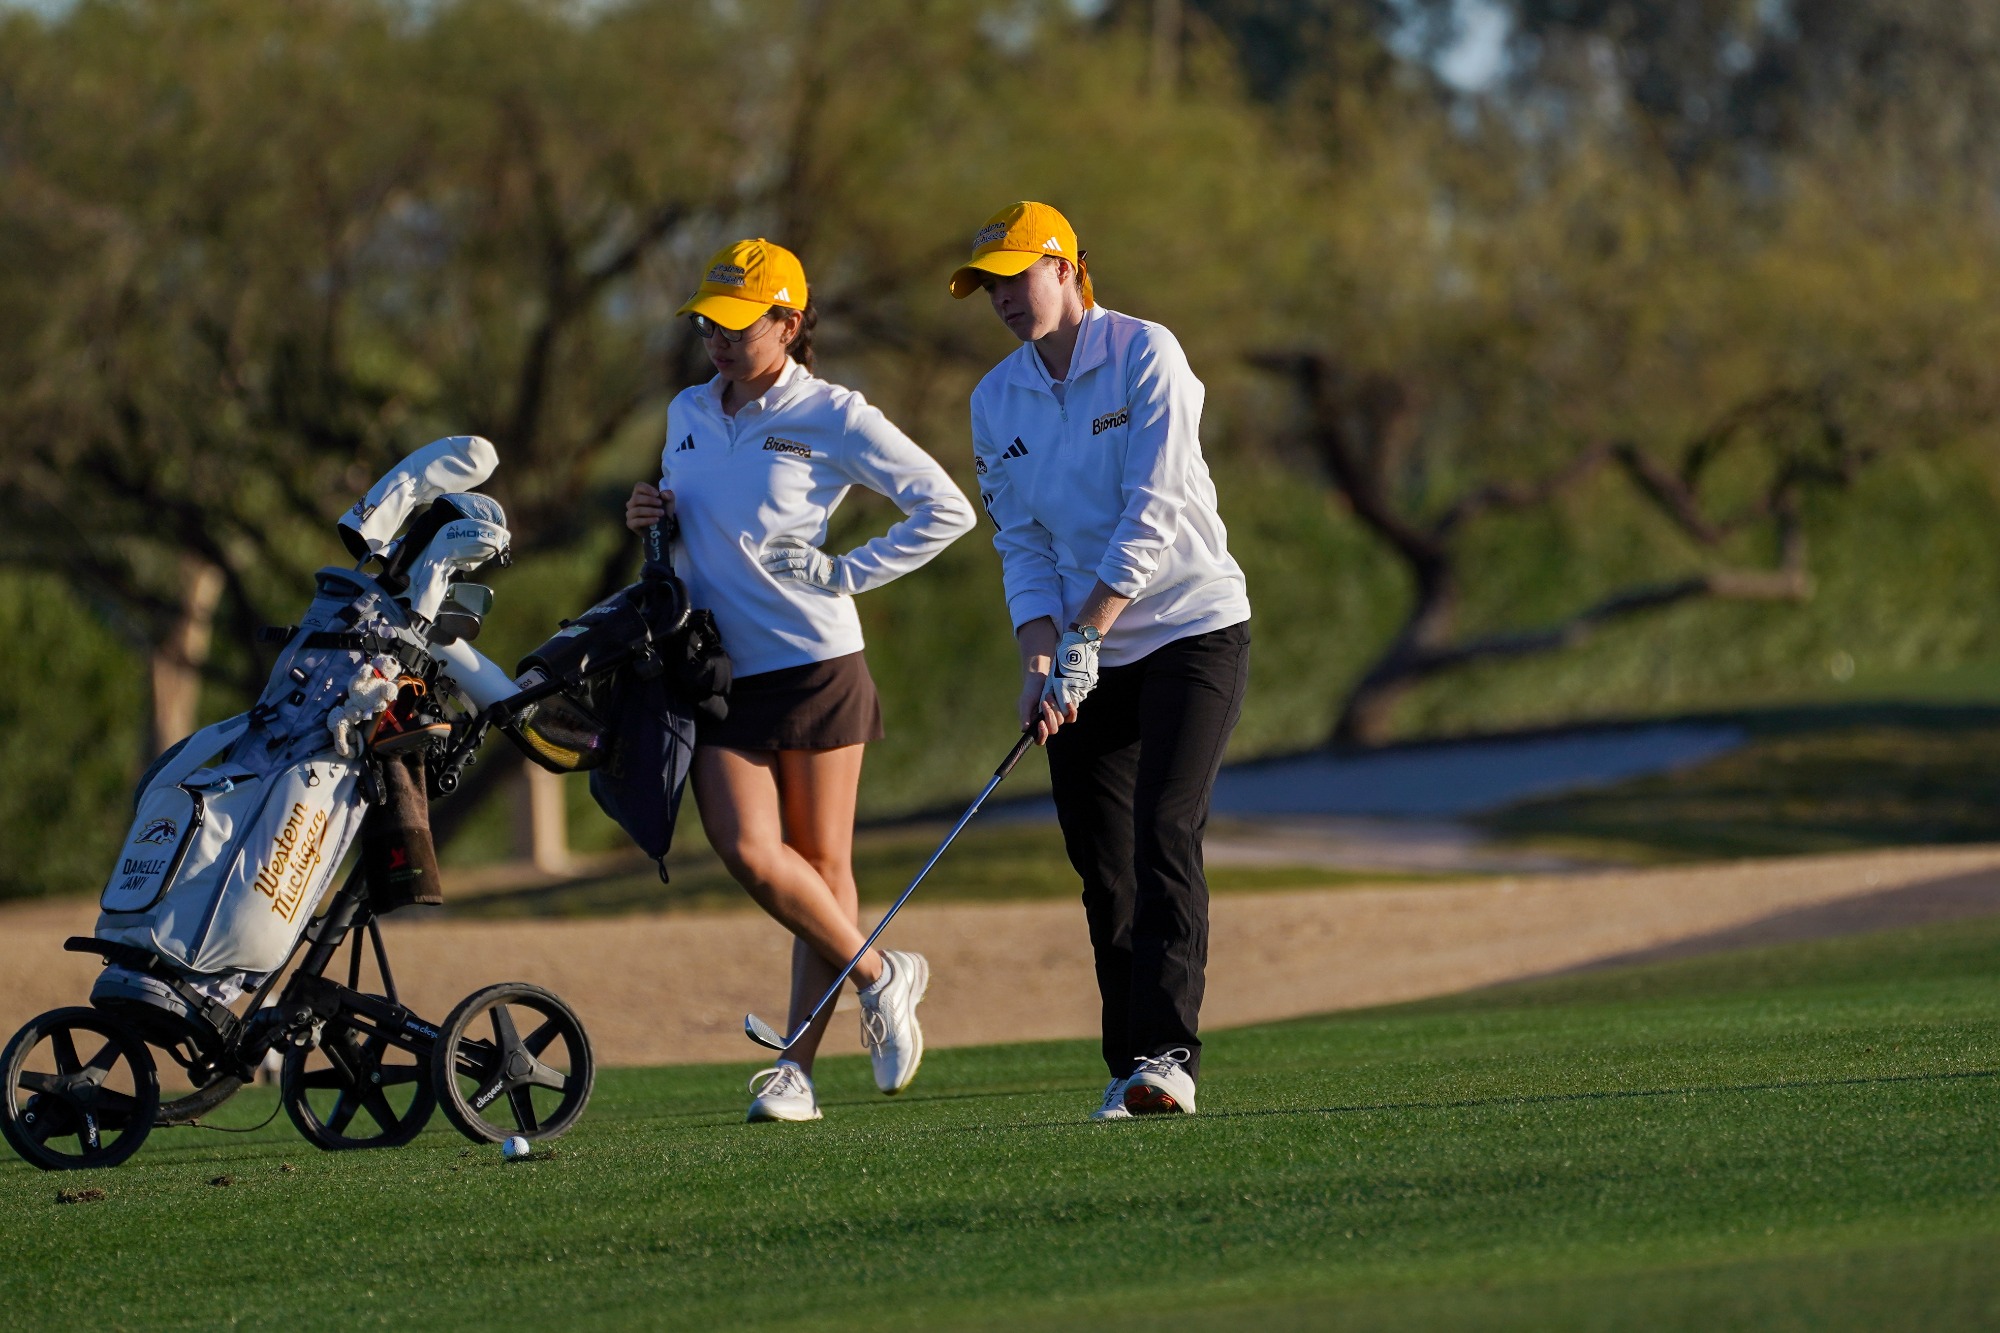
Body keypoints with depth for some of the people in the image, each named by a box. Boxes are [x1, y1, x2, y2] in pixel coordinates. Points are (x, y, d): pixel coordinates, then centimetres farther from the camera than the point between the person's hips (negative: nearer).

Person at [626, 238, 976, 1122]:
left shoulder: (831, 419, -4)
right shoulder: (687, 415, 13)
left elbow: (946, 510, -5)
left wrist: (849, 573, -10)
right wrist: (653, 520, 5)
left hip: (815, 663, -5)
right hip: (719, 673, 5)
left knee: (821, 862, -1)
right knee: (749, 850, -11)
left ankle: (798, 1068, 5)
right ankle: (879, 975, 8)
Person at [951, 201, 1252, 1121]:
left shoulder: (1146, 356, -10)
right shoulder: (996, 401, 7)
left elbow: (1154, 512, -17)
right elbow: (1022, 544, 5)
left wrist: (1084, 637, -22)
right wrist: (1039, 661, -10)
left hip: (1191, 628, -5)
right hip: (1087, 657, 6)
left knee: (1164, 837, -18)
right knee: (1101, 866, 3)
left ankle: (1168, 1054, -24)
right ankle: (1130, 1072, 9)